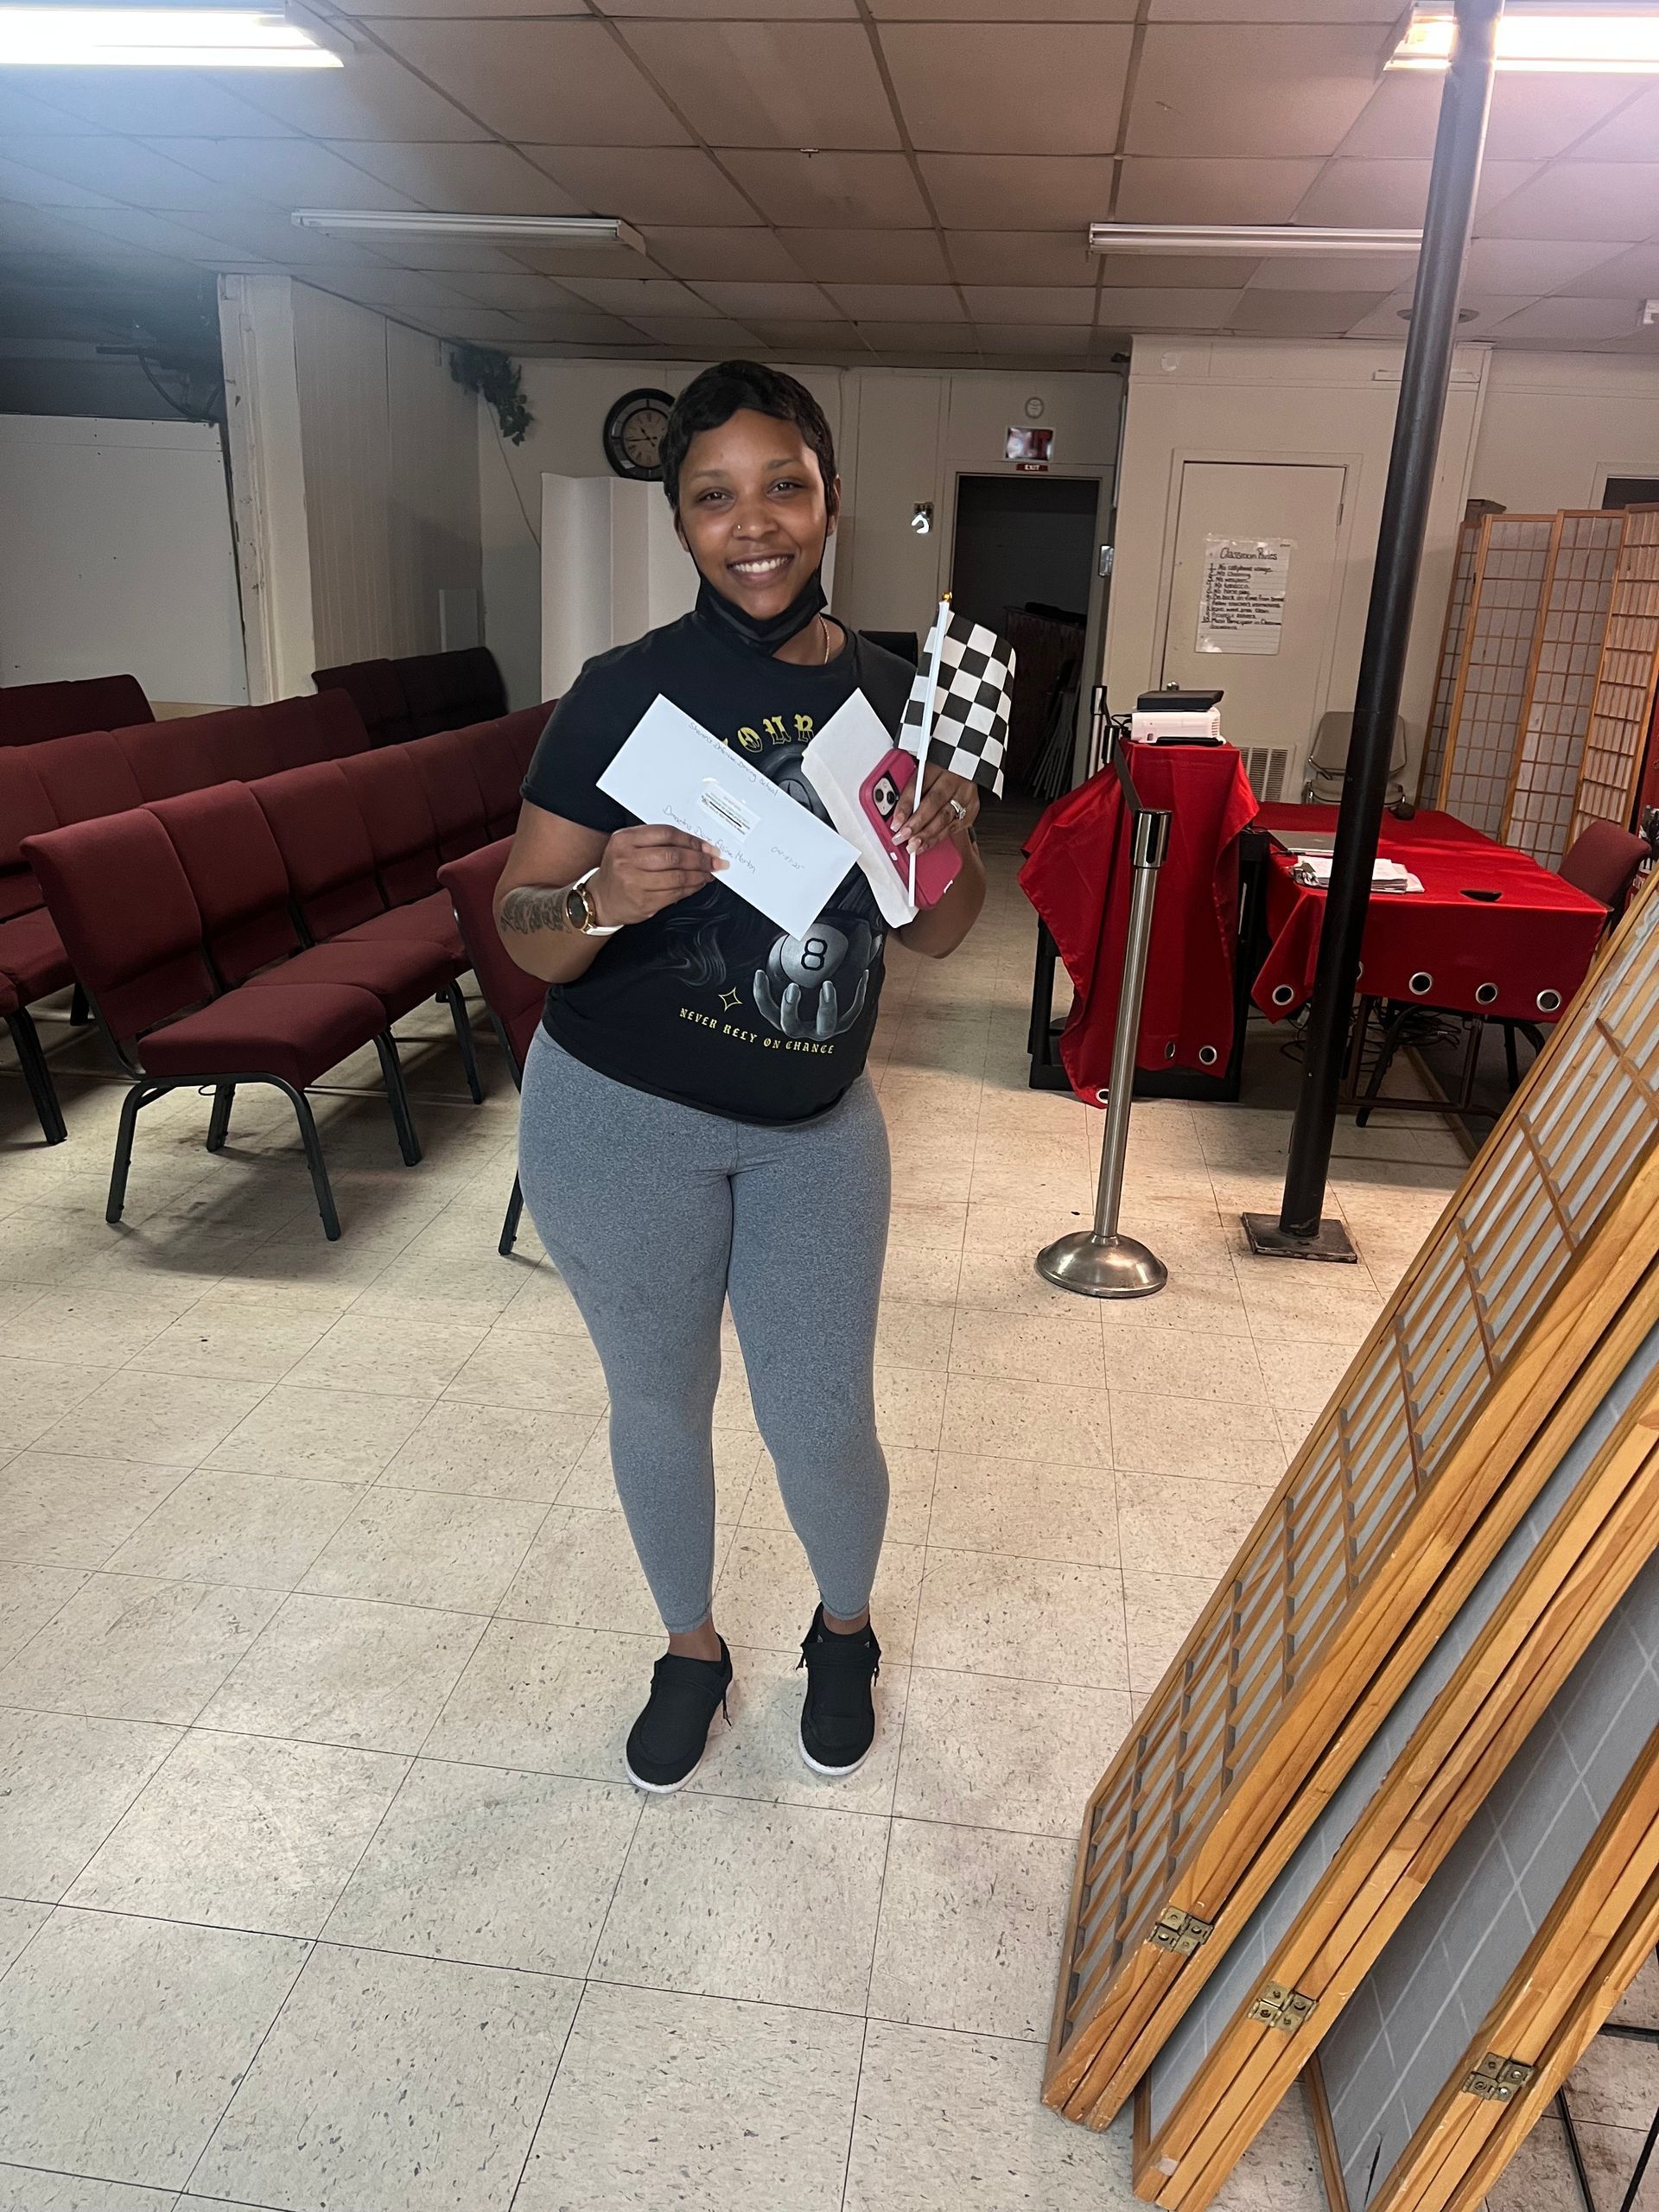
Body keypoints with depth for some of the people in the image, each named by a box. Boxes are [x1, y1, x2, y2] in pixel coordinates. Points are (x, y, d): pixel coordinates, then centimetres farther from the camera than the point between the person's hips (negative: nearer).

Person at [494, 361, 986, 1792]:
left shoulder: (893, 695, -2)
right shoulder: (628, 691, -14)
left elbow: (937, 938, 5)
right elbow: (523, 932, -13)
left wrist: (949, 857, -17)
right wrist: (606, 898, -34)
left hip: (816, 1128, 3)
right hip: (622, 1121, -2)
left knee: (824, 1422, 9)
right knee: (662, 1403, 15)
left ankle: (846, 1630, 42)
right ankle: (692, 1648, 43)